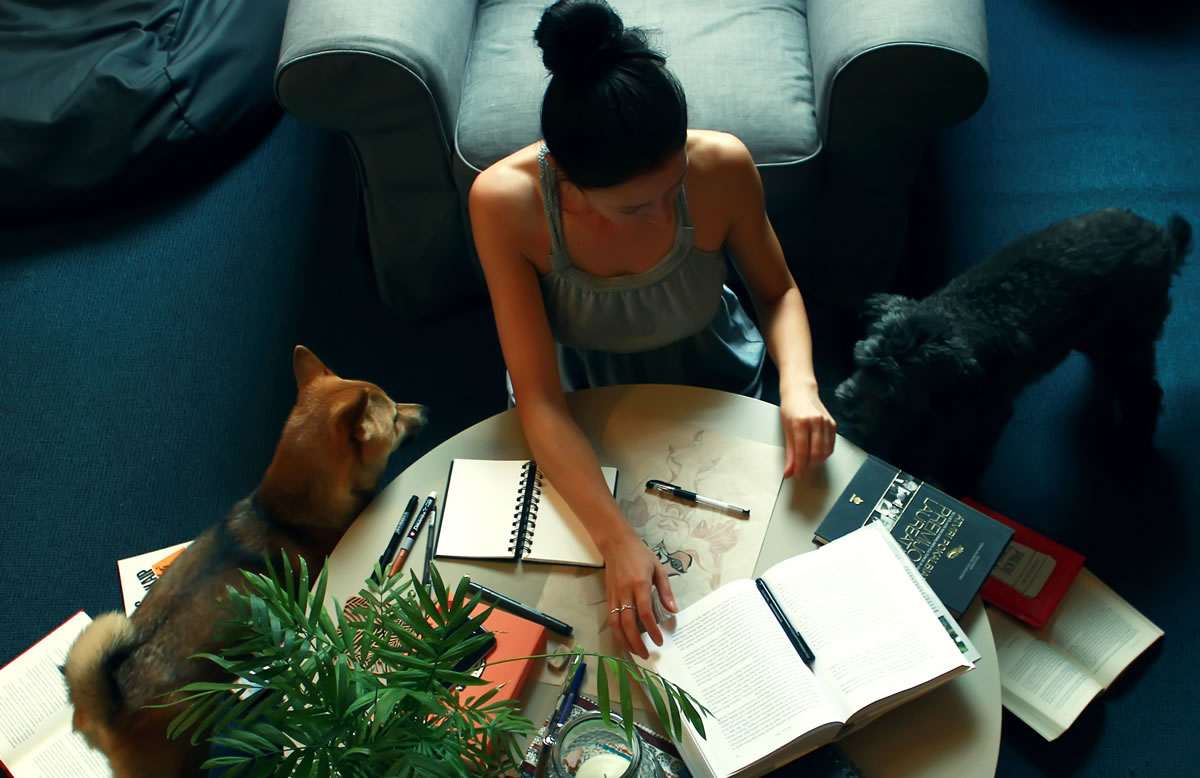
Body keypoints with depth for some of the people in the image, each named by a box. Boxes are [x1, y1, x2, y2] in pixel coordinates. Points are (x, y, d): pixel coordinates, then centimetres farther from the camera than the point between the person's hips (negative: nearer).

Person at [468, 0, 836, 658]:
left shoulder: (722, 166, -29)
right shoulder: (503, 201, -33)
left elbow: (776, 291, -9)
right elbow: (539, 399, -32)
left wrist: (798, 383, -30)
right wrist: (615, 538, -43)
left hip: (712, 383, 1)